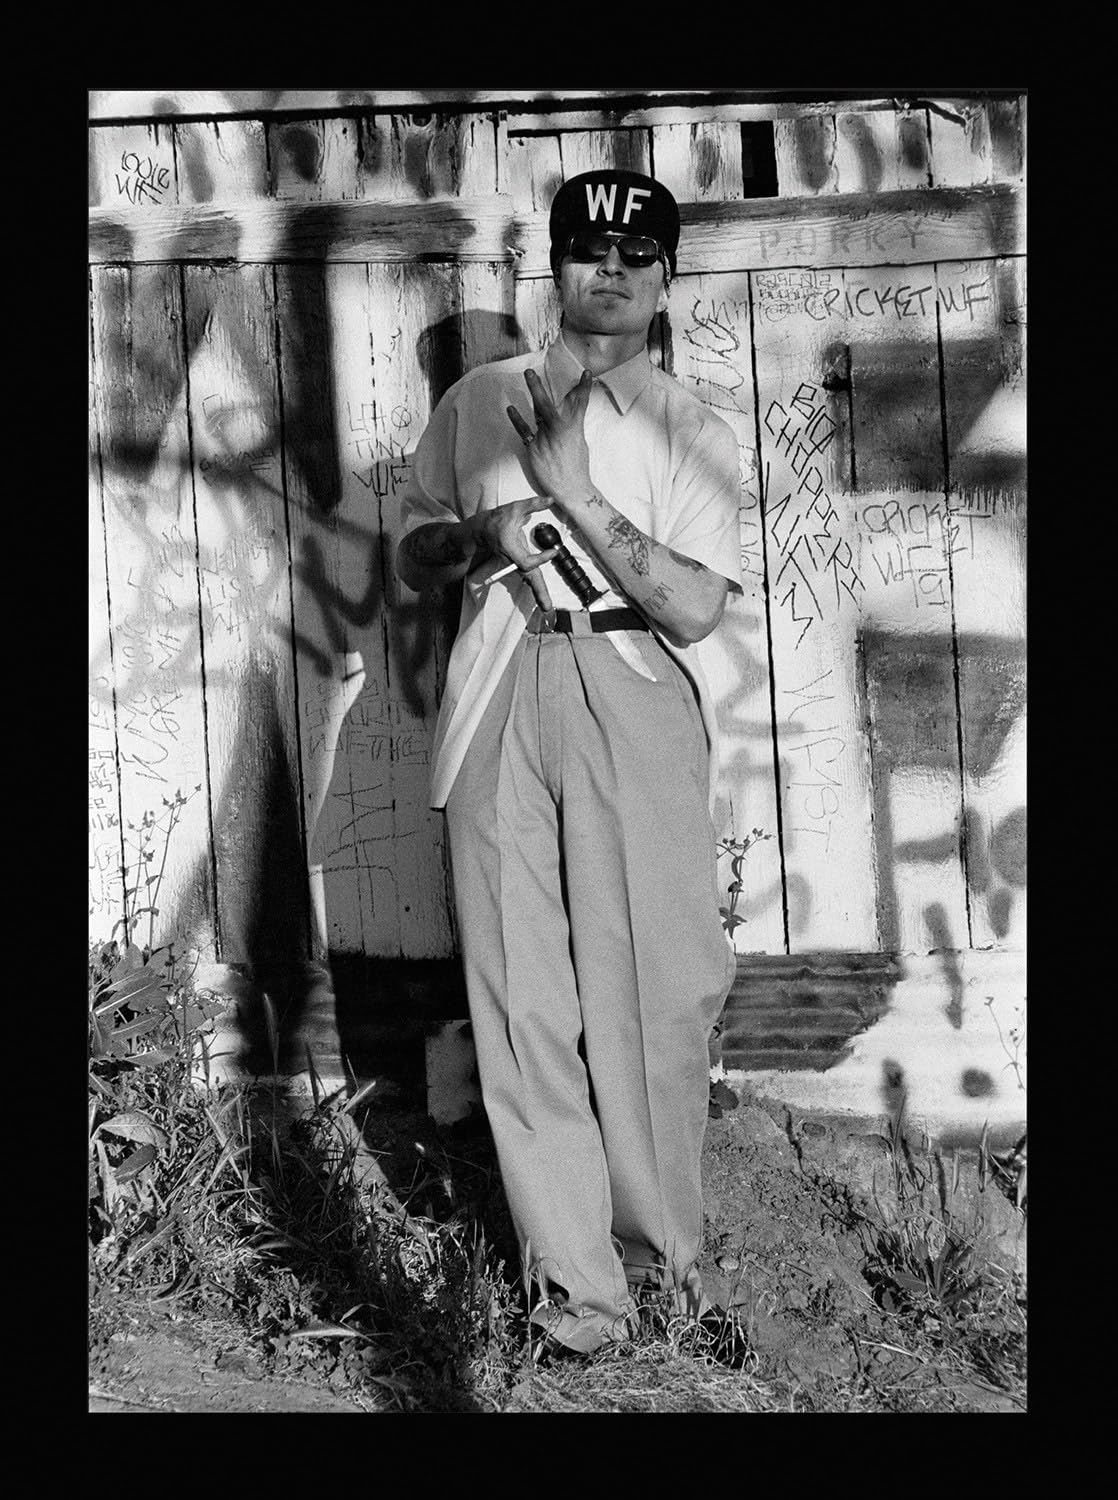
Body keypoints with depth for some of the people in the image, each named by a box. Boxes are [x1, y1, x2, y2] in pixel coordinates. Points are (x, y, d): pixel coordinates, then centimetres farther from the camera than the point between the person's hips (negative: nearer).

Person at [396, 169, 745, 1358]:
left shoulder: (692, 433, 9)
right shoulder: (476, 404, 16)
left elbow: (696, 605, -4)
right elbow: (412, 561, 20)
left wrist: (575, 491, -11)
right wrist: (479, 537, -2)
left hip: (637, 713, -1)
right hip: (498, 714, 2)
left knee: (656, 989, -7)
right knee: (523, 992, -4)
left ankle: (659, 1248, 6)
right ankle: (573, 1275, 0)